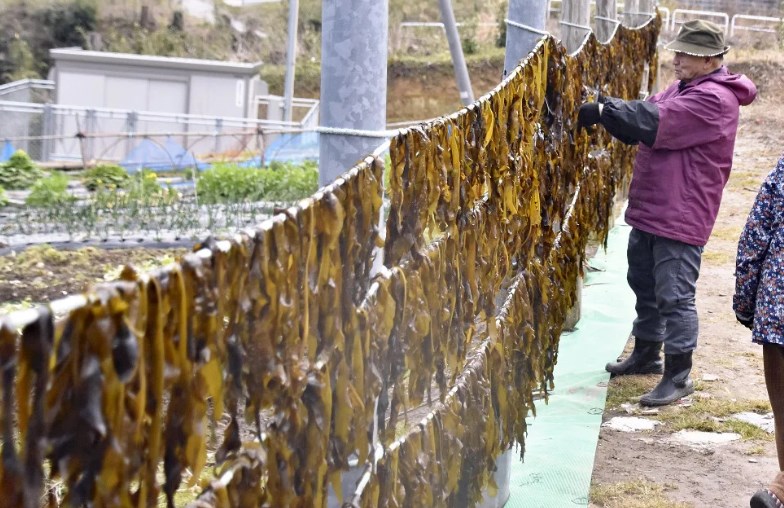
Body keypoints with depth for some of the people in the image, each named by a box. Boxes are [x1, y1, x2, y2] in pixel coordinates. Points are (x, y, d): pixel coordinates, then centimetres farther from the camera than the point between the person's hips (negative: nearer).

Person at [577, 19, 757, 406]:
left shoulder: (714, 99, -17)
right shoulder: (683, 88, 15)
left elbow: (654, 122, -26)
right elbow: (646, 116, 8)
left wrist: (604, 110, -21)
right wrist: (609, 112, -12)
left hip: (682, 217, -10)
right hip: (648, 209, 10)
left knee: (674, 295, -5)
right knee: (644, 285, 20)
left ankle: (678, 375, 5)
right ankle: (647, 354, 37)